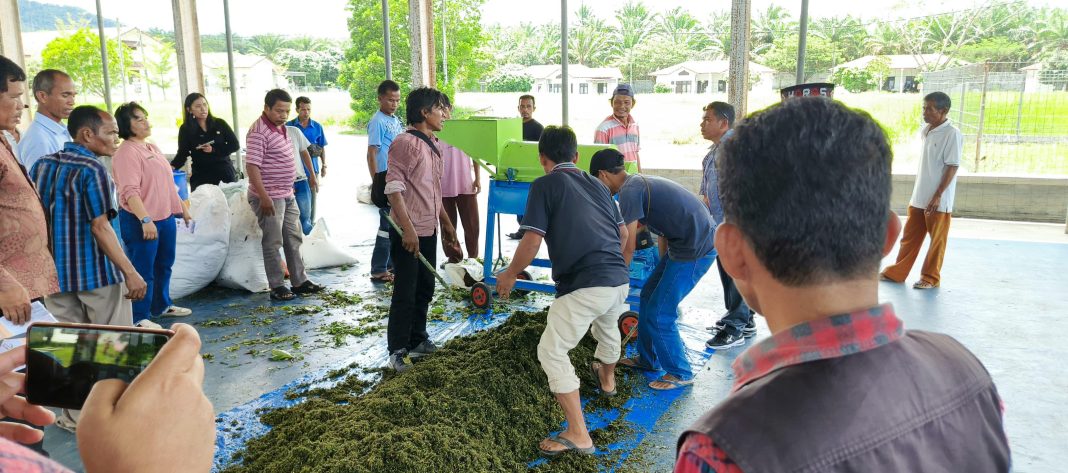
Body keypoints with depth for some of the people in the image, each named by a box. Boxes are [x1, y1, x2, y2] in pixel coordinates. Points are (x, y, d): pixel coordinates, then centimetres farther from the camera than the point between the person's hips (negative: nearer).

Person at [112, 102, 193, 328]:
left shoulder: (152, 148, 14)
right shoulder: (126, 153, -15)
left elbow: (168, 183, 22)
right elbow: (130, 191, -25)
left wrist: (182, 209, 23)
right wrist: (145, 220, -33)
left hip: (166, 217, 9)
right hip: (140, 221, -9)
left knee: (164, 265, 19)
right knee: (143, 270, -4)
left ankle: (162, 305, 34)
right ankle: (139, 318, 5)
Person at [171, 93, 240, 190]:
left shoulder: (220, 124, 3)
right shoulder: (185, 129, 1)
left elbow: (235, 145, 0)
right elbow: (182, 154, -4)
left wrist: (214, 150, -12)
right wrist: (172, 167, -23)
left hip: (225, 174, 1)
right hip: (201, 177, -1)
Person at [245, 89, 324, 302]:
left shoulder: (280, 128, 12)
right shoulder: (259, 132, -17)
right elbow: (252, 166, -22)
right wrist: (264, 196, -25)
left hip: (287, 195, 9)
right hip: (269, 198, -9)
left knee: (294, 240, 14)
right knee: (273, 243, -1)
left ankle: (299, 281, 23)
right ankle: (277, 287, 8)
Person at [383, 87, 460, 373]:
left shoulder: (432, 146, 14)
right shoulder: (405, 143, -15)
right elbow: (394, 188, -21)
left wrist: (446, 223, 24)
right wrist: (408, 228, -25)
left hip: (428, 230, 9)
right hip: (408, 232, -9)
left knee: (425, 288, 17)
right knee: (405, 293, -2)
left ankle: (418, 340, 32)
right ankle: (397, 351, 10)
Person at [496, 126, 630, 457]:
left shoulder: (545, 185, 0)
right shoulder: (597, 184, 19)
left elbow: (532, 241, -7)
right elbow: (623, 234, 23)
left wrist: (510, 275, 8)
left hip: (584, 286, -7)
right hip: (620, 280, 8)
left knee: (552, 352, 4)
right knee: (606, 325, 36)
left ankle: (578, 435, 1)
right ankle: (607, 379, 62)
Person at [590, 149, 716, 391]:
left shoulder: (629, 191, -15)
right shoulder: (641, 182, 16)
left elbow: (628, 247, -15)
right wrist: (664, 269, 27)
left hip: (696, 248, -10)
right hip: (686, 242, 10)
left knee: (659, 314, -3)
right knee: (649, 295, 19)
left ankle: (680, 373, 14)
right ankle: (647, 359, 33)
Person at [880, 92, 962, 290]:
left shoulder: (952, 134, -13)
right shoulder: (925, 131, 10)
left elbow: (952, 167, -15)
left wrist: (938, 196, -18)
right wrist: (917, 193, 17)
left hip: (938, 200, -7)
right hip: (918, 197, 7)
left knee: (937, 240, 6)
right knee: (909, 237, 13)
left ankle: (930, 278, 16)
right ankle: (897, 273, 21)